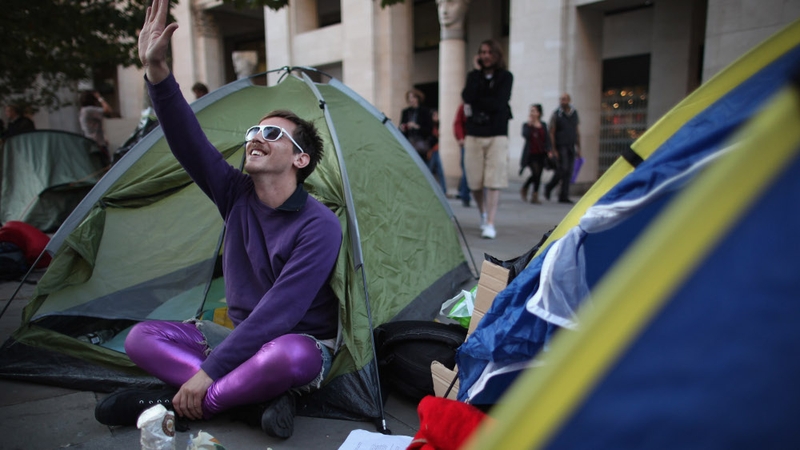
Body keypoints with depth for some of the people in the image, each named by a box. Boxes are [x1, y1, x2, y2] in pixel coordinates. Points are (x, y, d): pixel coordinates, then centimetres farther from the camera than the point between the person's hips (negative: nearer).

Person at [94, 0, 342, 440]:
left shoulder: (319, 226, -21)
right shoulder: (236, 195, -3)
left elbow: (278, 313, -26)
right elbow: (186, 140, -15)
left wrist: (208, 372, -26)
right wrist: (156, 70, -29)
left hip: (300, 344, -6)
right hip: (242, 337, 6)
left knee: (290, 355, -41)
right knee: (141, 336, -10)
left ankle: (174, 404, -19)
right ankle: (261, 394, -18)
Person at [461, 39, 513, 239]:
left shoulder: (505, 77, 2)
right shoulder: (473, 76, 10)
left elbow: (498, 104, -12)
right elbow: (468, 97, -11)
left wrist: (474, 105, -8)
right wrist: (477, 72, -9)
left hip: (497, 135, -3)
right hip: (473, 135, 3)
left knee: (493, 181, -8)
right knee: (474, 182, 5)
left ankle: (490, 224, -6)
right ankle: (483, 214, 30)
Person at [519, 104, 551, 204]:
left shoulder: (543, 125, 11)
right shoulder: (527, 125, 1)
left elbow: (547, 138, 12)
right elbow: (525, 135, -18)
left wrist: (548, 150, 2)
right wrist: (529, 124, -15)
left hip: (541, 154, 4)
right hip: (531, 154, -4)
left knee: (538, 175, 5)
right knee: (535, 173, -17)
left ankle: (535, 196, 17)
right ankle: (524, 188, 5)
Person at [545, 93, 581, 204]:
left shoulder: (574, 113, 13)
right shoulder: (556, 115, -2)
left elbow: (577, 131, 18)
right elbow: (551, 133, -5)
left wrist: (578, 148, 13)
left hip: (571, 147, 5)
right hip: (561, 146, -5)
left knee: (568, 172, 1)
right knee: (563, 169, -14)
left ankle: (564, 196, 5)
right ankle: (549, 187, 8)